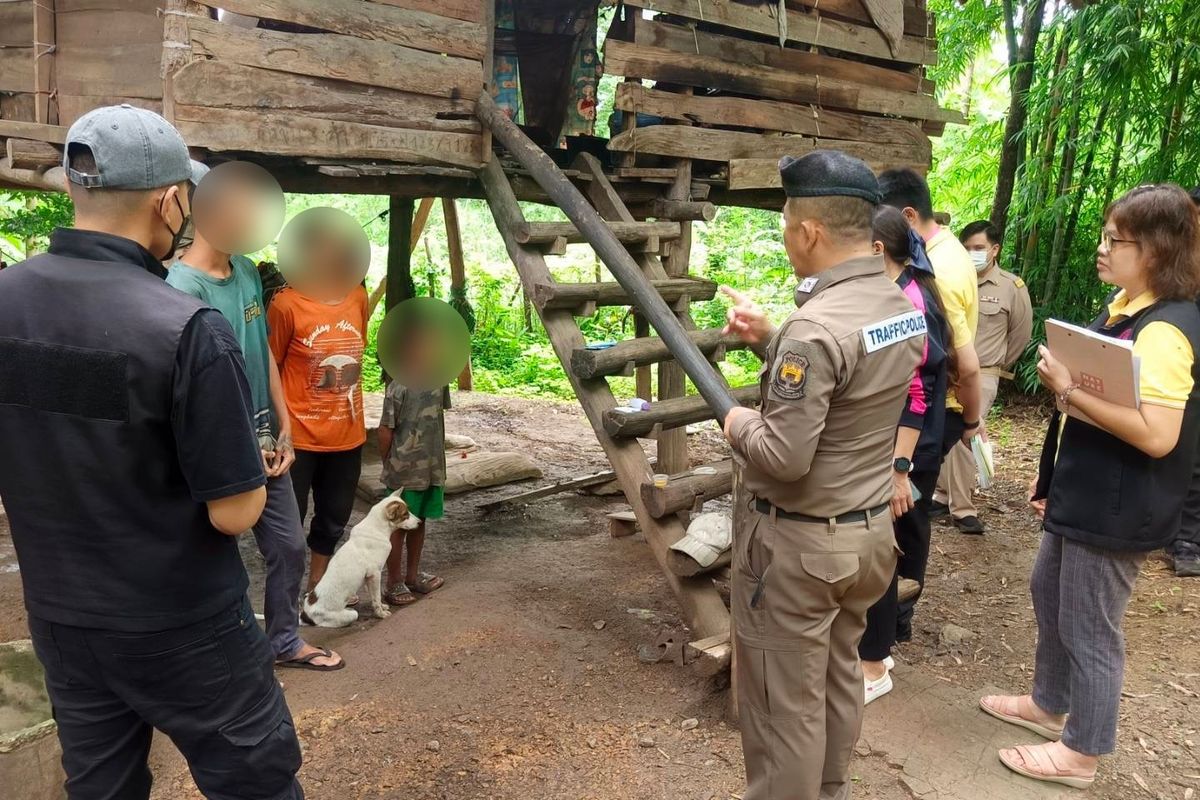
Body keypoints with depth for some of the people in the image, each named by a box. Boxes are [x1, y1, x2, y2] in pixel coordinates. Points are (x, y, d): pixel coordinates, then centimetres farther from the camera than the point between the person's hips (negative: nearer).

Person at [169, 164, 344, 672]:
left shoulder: (246, 271, 4)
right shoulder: (183, 286, -21)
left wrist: (284, 429, 8)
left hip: (263, 440, 8)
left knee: (289, 546, 18)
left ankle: (285, 642, 37)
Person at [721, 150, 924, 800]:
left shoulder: (815, 328, -27)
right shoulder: (904, 308, 2)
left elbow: (782, 459, -26)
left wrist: (739, 425, -7)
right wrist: (769, 339, 9)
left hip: (797, 543, -9)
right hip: (869, 529, 9)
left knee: (784, 704, 7)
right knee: (839, 679, 25)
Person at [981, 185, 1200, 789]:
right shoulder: (1124, 308, 8)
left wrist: (1069, 388, -26)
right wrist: (1050, 476, 17)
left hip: (1116, 508, -10)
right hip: (1082, 494, 10)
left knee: (1089, 627, 4)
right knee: (1048, 594, 23)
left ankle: (1080, 752, 23)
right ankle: (1049, 705, 43)